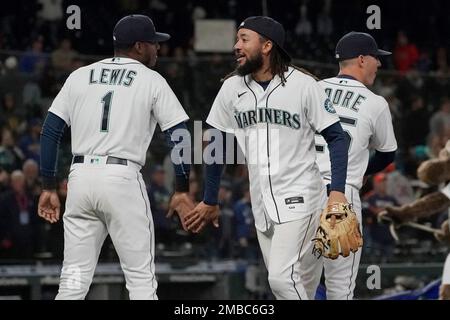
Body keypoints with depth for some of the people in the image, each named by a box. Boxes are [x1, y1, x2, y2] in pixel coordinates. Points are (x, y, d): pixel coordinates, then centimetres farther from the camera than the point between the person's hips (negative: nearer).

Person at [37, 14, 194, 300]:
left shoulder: (80, 76, 14)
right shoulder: (152, 80, 5)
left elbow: (51, 132, 9)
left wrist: (49, 188, 12)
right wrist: (182, 190, 5)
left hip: (80, 178, 4)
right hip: (123, 179, -4)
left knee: (74, 280, 6)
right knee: (141, 279, 2)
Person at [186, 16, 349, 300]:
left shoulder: (303, 85, -9)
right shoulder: (232, 88, 5)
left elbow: (336, 138, -7)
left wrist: (337, 190, -19)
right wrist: (210, 201, 18)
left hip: (299, 199, -5)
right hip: (261, 205, 5)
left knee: (282, 278, -19)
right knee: (291, 283, 6)